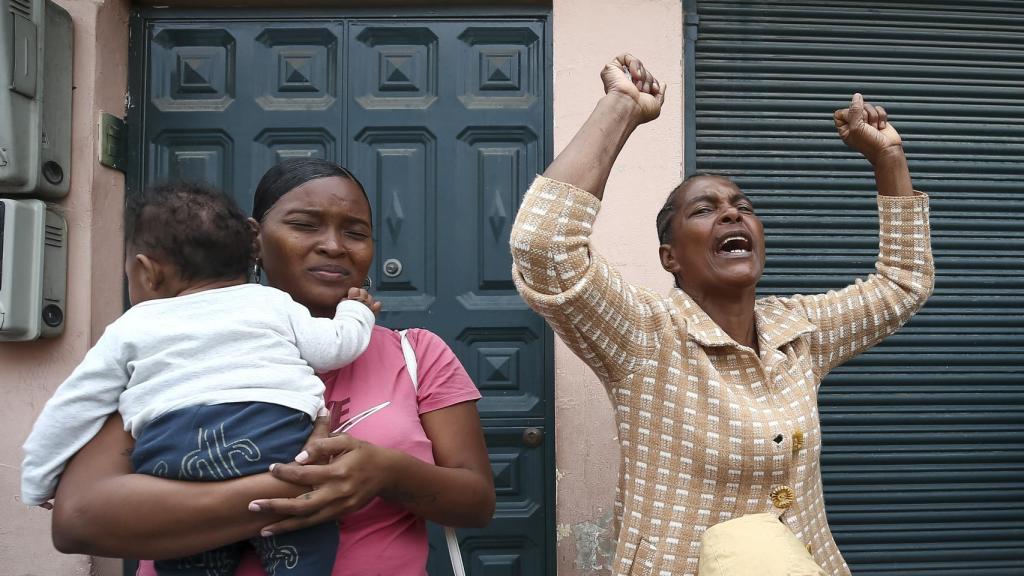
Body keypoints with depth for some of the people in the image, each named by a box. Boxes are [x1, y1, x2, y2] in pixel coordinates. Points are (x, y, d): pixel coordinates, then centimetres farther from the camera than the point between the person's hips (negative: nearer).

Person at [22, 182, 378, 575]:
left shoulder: (130, 329, 21)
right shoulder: (274, 302, 20)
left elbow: (73, 408, 22)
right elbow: (334, 347, 18)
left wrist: (38, 484, 34)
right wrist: (356, 312, 39)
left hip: (171, 456, 2)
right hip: (275, 436, -1)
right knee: (305, 542, 4)